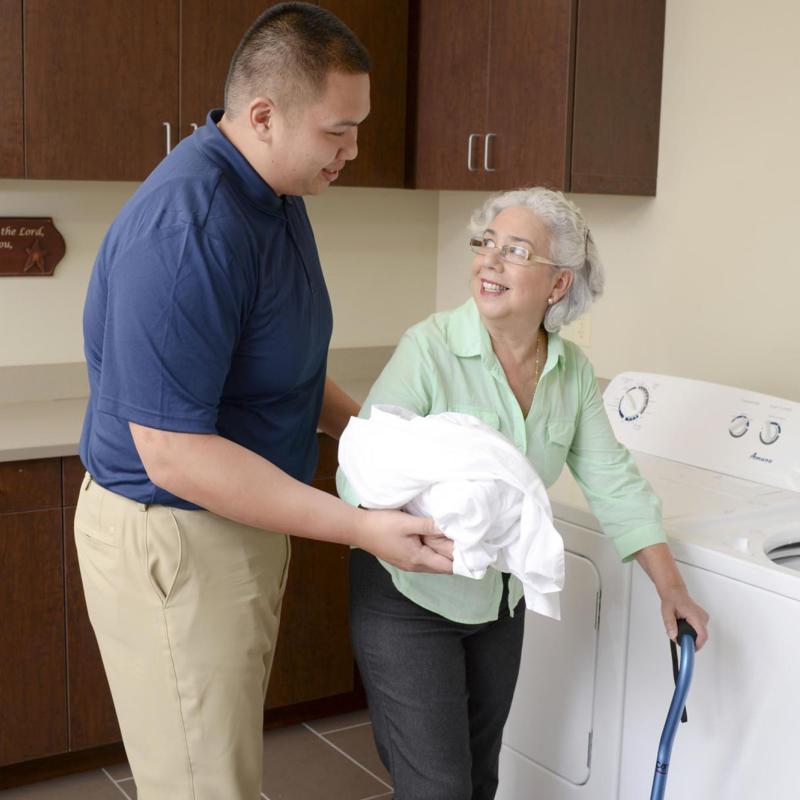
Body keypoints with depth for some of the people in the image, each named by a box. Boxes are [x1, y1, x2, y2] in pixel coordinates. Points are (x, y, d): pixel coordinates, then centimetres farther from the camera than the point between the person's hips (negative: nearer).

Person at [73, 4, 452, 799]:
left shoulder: (276, 195, 3)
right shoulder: (184, 231, -28)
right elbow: (172, 454, -29)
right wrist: (360, 527, -29)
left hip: (244, 524, 9)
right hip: (171, 543, -9)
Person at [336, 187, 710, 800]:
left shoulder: (572, 370, -4)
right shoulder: (430, 348, -20)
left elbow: (613, 480, 3)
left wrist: (671, 587, 0)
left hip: (501, 601, 5)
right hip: (410, 596, -5)